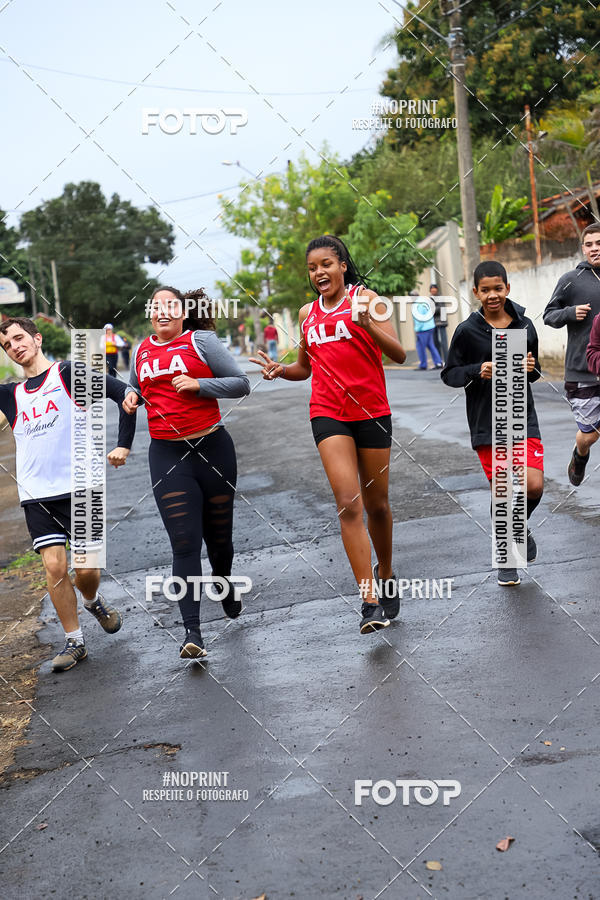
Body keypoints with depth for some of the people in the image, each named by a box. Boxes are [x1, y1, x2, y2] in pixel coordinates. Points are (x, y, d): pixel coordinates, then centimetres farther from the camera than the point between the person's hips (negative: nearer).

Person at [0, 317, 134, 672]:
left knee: (86, 568, -3)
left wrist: (124, 445, -10)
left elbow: (122, 392, -5)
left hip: (78, 487, -3)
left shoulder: (68, 373, 2)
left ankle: (93, 601, 32)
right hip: (37, 495, 3)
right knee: (55, 566, -6)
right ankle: (74, 641, 8)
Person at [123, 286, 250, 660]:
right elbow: (135, 386, 30)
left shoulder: (201, 340, -1)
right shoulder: (142, 351, 12)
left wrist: (199, 384, -16)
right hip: (167, 455, 2)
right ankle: (193, 632, -10)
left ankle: (225, 584, 45)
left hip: (212, 448, -2)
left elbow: (242, 383, -4)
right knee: (184, 543, -9)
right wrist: (131, 395, 8)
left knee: (218, 535, 11)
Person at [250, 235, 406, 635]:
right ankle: (370, 602, -13)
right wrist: (280, 370, 4)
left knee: (377, 504, 10)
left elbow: (399, 354, -10)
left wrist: (367, 324, -26)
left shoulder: (363, 298, -2)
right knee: (348, 503, -13)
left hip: (372, 411, -2)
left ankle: (386, 574, 36)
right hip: (328, 414, 2)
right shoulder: (308, 313, 12)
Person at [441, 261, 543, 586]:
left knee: (534, 485, -12)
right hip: (486, 423, -2)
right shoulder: (467, 331, -5)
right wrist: (478, 372, -17)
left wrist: (530, 369, -6)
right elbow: (449, 373, 0)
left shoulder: (524, 325, 4)